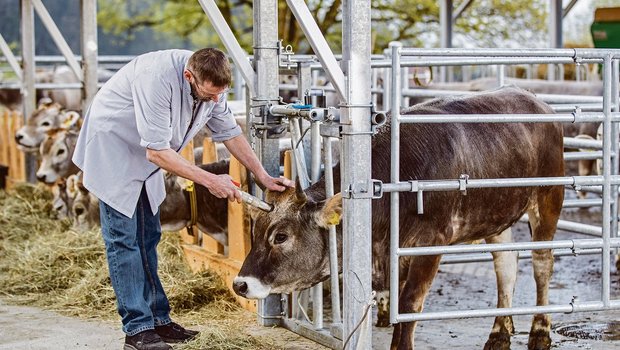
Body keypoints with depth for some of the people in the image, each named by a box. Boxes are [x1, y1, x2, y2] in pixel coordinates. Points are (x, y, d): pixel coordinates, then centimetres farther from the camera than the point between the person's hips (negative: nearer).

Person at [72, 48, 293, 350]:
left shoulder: (212, 84, -11)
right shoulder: (157, 79, -36)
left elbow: (230, 133, 5)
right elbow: (157, 152, -33)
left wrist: (263, 177, 2)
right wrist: (209, 180, -29)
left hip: (145, 158, 8)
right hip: (111, 146, -8)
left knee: (148, 237, 9)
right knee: (123, 238, -9)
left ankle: (158, 320, 14)